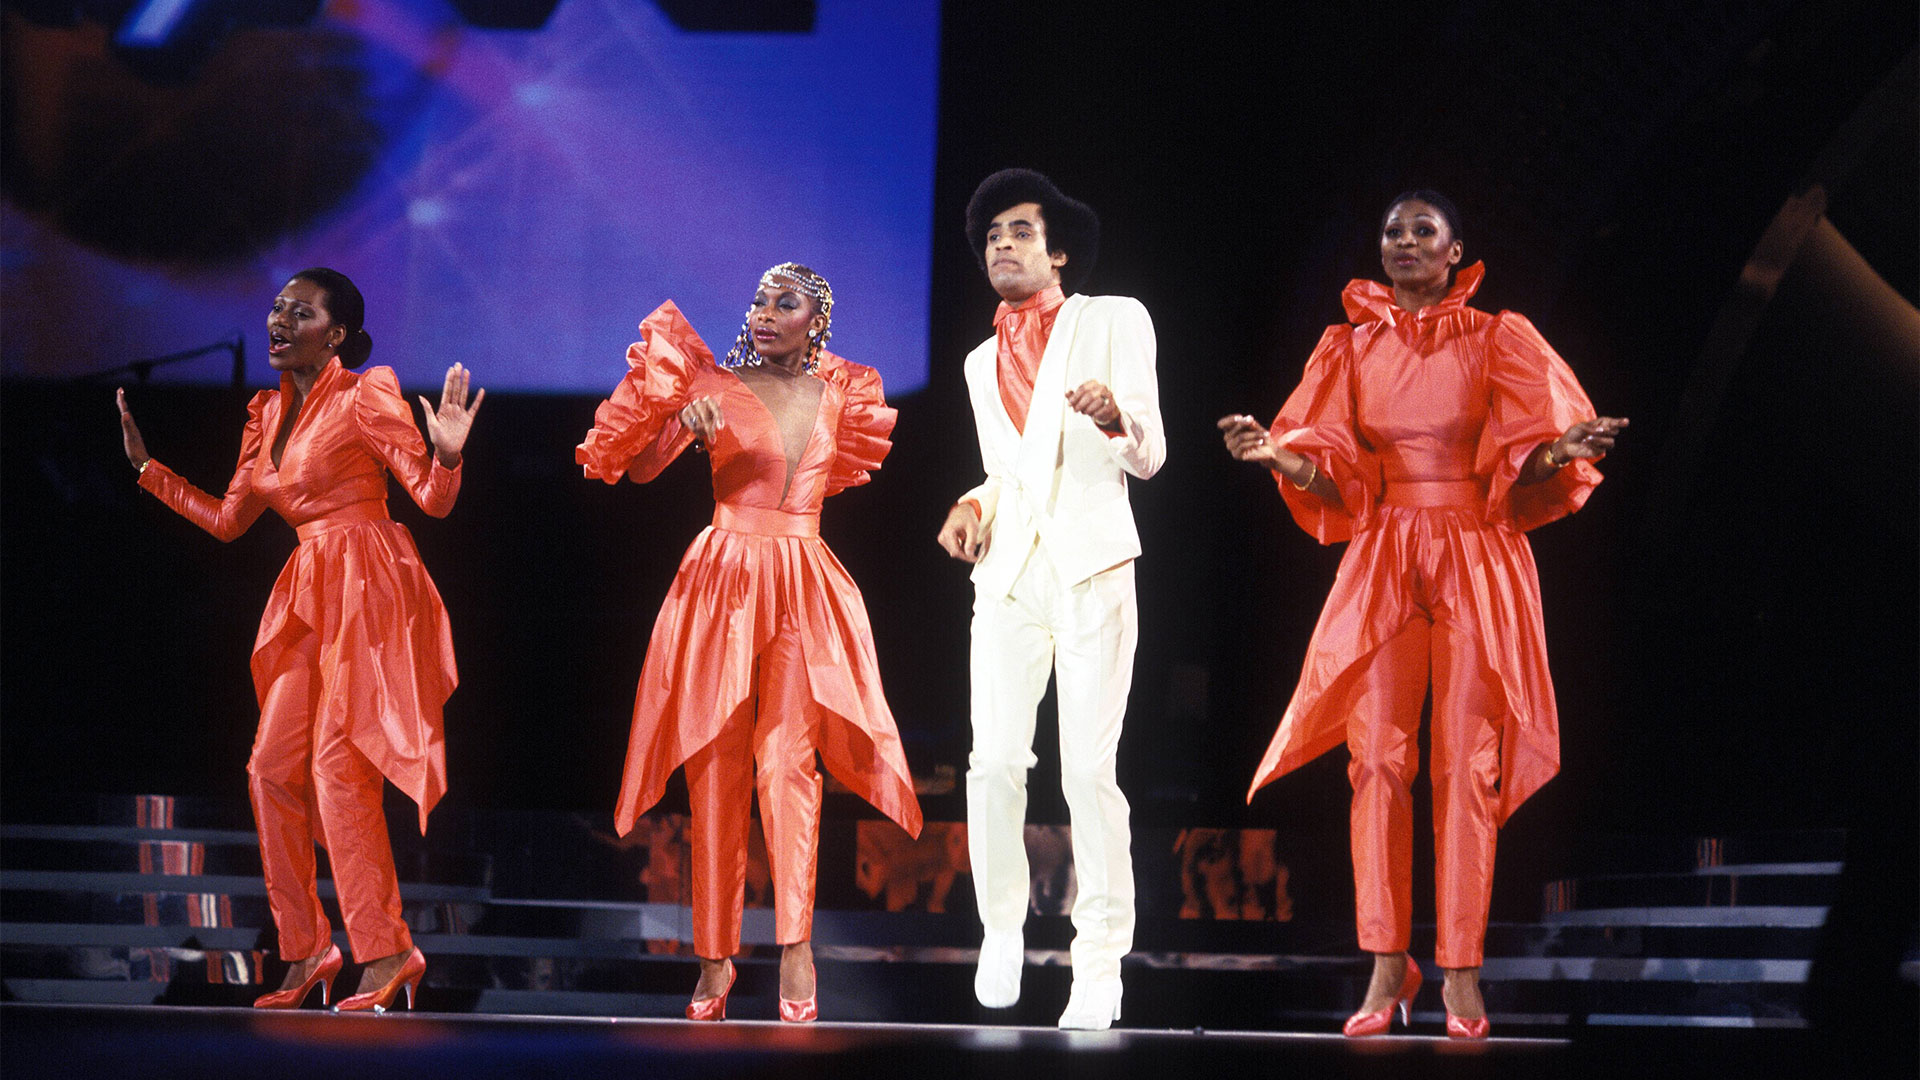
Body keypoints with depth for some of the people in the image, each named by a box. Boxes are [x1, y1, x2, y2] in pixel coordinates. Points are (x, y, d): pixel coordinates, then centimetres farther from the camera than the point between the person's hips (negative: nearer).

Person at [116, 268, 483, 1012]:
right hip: (306, 596, 8)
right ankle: (306, 952, 13)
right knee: (273, 768, 3)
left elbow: (434, 499, -8)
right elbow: (227, 520, 20)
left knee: (337, 761, -15)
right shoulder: (268, 414, 14)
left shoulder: (365, 398, -7)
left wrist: (446, 452, -28)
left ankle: (386, 957, -12)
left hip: (366, 589, -8)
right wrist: (147, 467, 21)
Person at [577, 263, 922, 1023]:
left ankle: (795, 947, -15)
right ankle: (715, 958, 7)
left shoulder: (839, 395, 11)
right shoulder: (715, 385, 1)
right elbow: (638, 467, -9)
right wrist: (684, 423, -22)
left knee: (787, 759, -13)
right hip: (720, 584, -1)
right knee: (717, 772, -1)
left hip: (804, 592, 1)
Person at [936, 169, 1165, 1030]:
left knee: (1088, 773, -11)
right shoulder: (982, 362, 24)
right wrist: (975, 504, 9)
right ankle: (1001, 930, 8)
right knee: (995, 763, -11)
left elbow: (1148, 456, 2)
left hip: (1091, 567, -4)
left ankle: (1099, 969, -6)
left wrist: (1114, 415, -20)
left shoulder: (1113, 321, 9)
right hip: (1008, 572, 4)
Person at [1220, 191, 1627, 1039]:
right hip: (1382, 563, 2)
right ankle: (1386, 965, -3)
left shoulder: (1497, 340, 5)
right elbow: (1329, 472, 3)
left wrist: (1563, 451, -26)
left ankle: (1460, 973, -2)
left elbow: (1523, 459, -3)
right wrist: (1275, 454, -18)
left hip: (1477, 563, -2)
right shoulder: (1352, 345, 11)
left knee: (1466, 764, -4)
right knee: (1376, 757, -7)